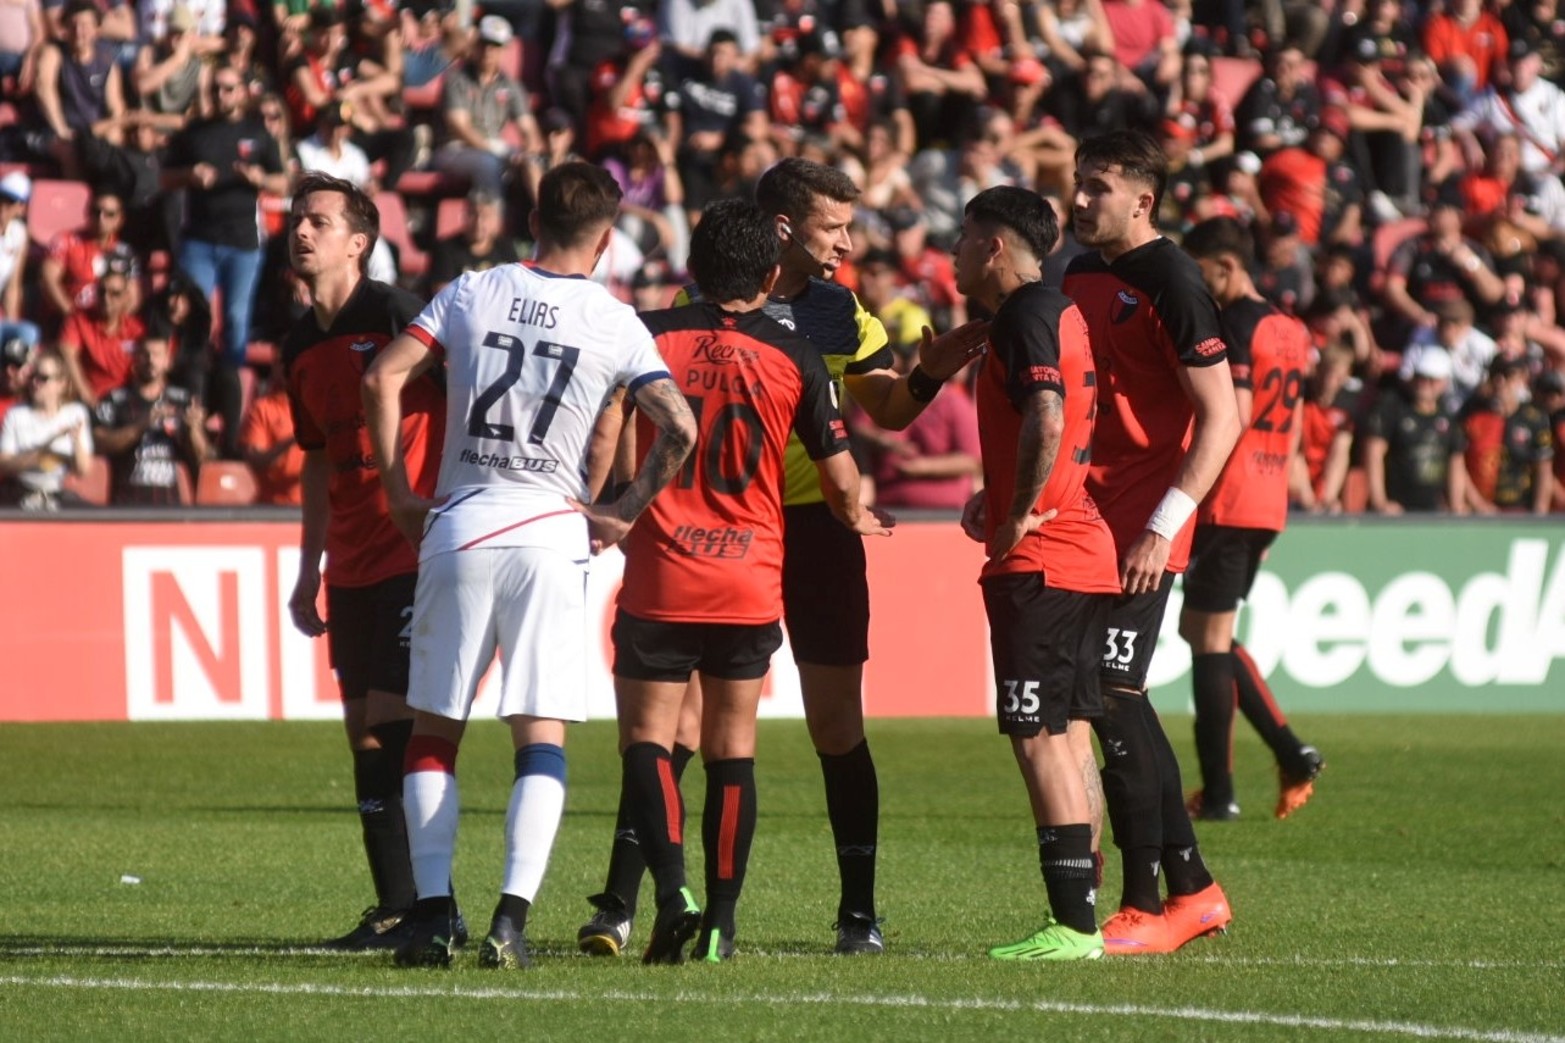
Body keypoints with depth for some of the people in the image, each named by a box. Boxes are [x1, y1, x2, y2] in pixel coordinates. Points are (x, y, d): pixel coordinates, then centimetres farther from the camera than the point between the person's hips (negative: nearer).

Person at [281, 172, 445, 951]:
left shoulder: (394, 314, -11)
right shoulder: (301, 346, 13)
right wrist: (310, 570, 21)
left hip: (415, 555, -8)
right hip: (353, 561, 8)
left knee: (394, 724, -12)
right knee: (363, 732, 7)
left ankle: (422, 907, -10)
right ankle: (395, 907, 12)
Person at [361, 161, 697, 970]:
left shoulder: (472, 293, 6)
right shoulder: (615, 324, 2)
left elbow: (383, 380, -1)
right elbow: (679, 427, -7)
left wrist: (400, 494, 6)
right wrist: (624, 514, 5)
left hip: (458, 530, 1)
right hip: (549, 535, -1)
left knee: (433, 730, 10)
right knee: (542, 739, 1)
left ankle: (432, 913, 1)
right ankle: (511, 916, -13)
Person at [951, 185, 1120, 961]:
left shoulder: (1026, 316, -13)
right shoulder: (1060, 312, 17)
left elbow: (1045, 422, -28)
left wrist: (1018, 517, -17)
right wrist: (995, 501, 16)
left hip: (1038, 559, -10)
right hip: (1083, 555, 10)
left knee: (1040, 737, -10)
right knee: (1069, 734, 11)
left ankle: (1072, 922, -13)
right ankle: (1078, 915, 13)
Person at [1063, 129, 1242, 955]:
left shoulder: (1169, 283, -12)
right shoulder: (1079, 279, 14)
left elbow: (1220, 419, -15)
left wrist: (1162, 527, -20)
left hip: (1139, 536, -9)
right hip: (1086, 528, 9)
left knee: (1110, 700, -11)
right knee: (1117, 703, 10)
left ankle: (1142, 907, -5)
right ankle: (1191, 890, 19)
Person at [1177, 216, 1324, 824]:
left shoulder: (1231, 326, -12)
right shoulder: (1289, 331, 14)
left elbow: (1233, 416, -20)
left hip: (1227, 502, -9)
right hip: (1269, 504, 9)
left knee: (1209, 640, -2)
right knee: (1209, 633, 18)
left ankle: (1218, 793, -2)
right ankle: (1291, 754, 9)